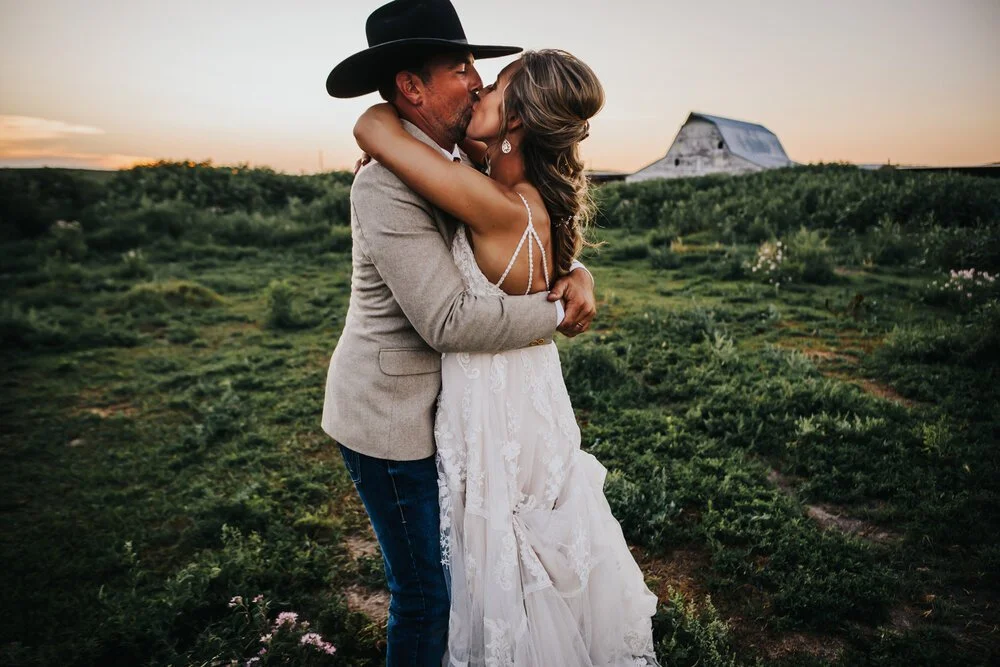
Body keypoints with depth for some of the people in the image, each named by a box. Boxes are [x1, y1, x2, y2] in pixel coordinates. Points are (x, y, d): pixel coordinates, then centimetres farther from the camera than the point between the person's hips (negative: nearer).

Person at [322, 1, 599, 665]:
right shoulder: (386, 185, -22)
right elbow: (449, 319, -28)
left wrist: (577, 274, -10)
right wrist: (556, 314, -17)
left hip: (432, 405, 9)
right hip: (392, 417, -9)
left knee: (450, 565, 21)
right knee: (427, 588, 6)